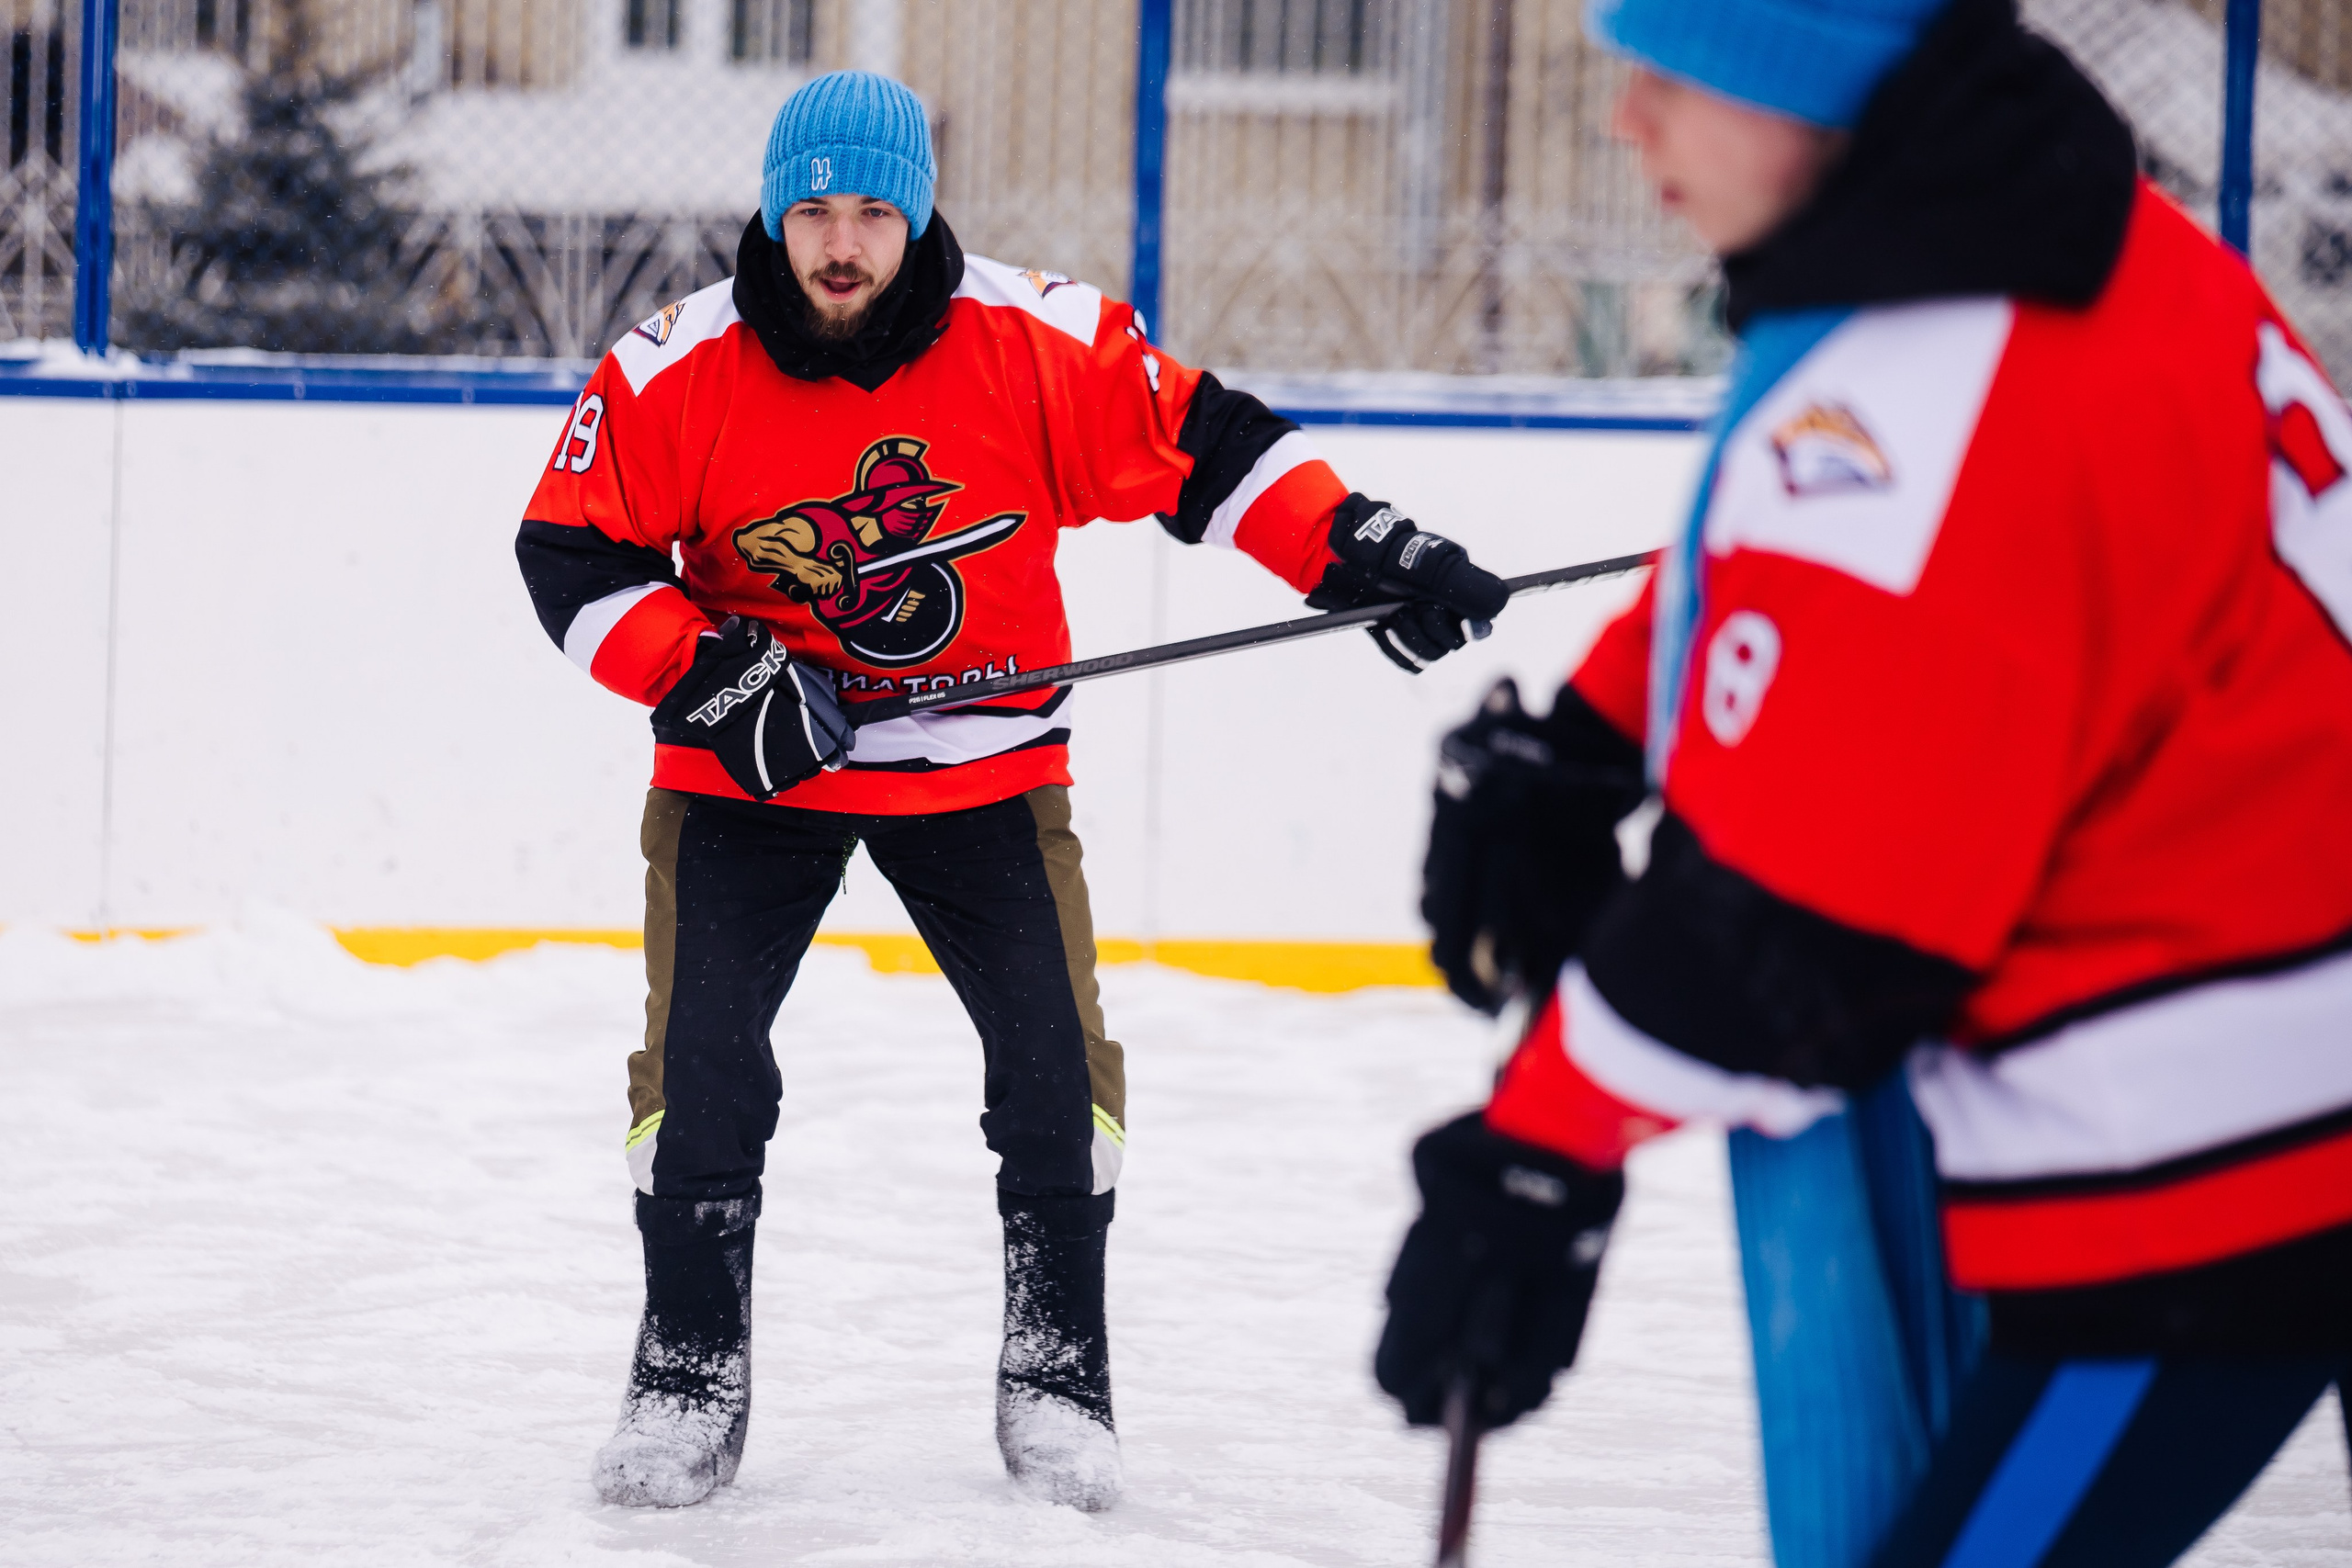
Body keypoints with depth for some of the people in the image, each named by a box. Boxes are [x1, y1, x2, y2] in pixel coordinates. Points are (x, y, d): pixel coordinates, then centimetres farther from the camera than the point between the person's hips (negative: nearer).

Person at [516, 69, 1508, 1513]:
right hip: (749, 765, 0)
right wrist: (711, 676, -21)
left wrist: (1363, 554, -16)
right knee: (701, 1053, -10)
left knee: (1058, 1050, -6)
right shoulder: (677, 373, -14)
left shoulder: (1041, 343, -14)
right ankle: (692, 1371, 6)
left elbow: (1202, 448, -7)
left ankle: (1058, 1370, 11)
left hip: (982, 760, 1)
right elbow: (571, 556, -9)